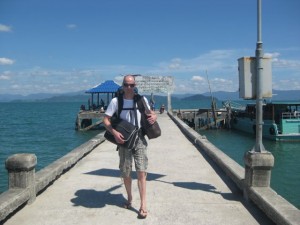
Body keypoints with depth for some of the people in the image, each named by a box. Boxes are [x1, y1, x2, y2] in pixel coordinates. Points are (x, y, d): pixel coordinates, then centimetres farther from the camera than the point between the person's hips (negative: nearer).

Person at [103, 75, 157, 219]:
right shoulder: (116, 101, -4)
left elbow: (149, 114, 15)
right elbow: (106, 120, -5)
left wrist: (153, 117, -10)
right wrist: (114, 133, -22)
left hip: (140, 139, 0)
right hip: (124, 140, 0)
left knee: (141, 172, -9)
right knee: (125, 174, 11)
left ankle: (143, 205, -4)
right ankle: (129, 198, 35)